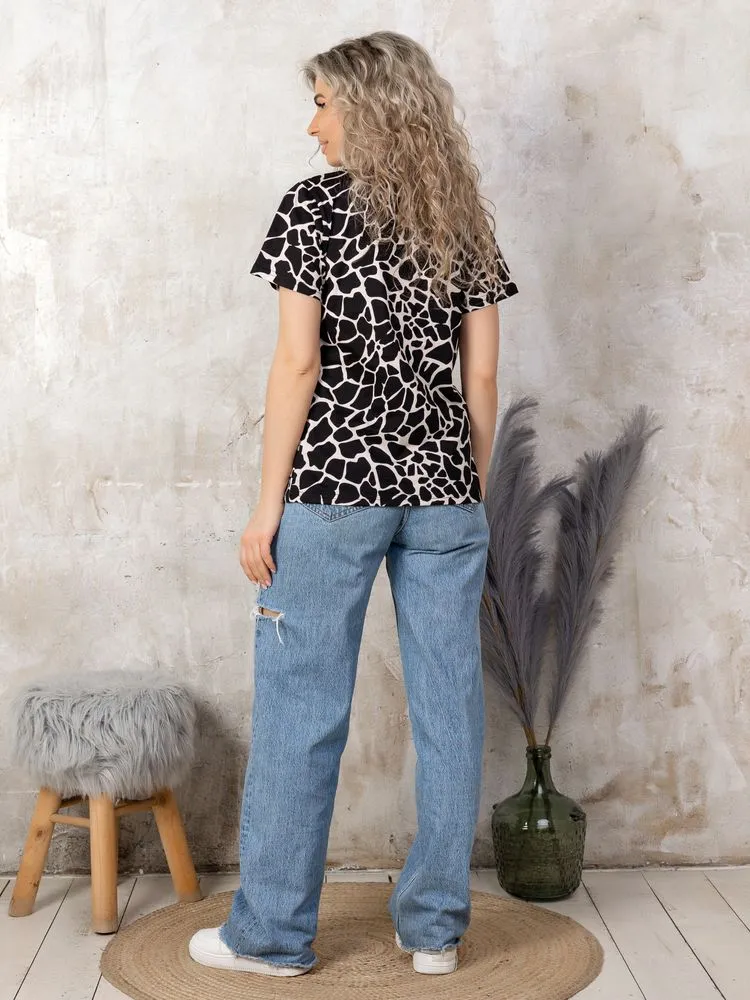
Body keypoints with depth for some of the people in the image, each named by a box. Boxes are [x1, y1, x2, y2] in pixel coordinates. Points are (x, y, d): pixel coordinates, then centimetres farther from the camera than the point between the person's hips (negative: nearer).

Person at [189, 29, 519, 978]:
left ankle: (271, 932, 13)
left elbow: (298, 363, -9)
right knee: (448, 705, 8)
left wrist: (268, 505, -5)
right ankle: (435, 926, 19)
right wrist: (471, 493, 15)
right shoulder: (466, 221, 10)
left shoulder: (314, 204, -3)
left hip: (333, 481, -4)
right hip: (442, 484, 5)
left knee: (301, 707, 3)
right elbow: (480, 377, 8)